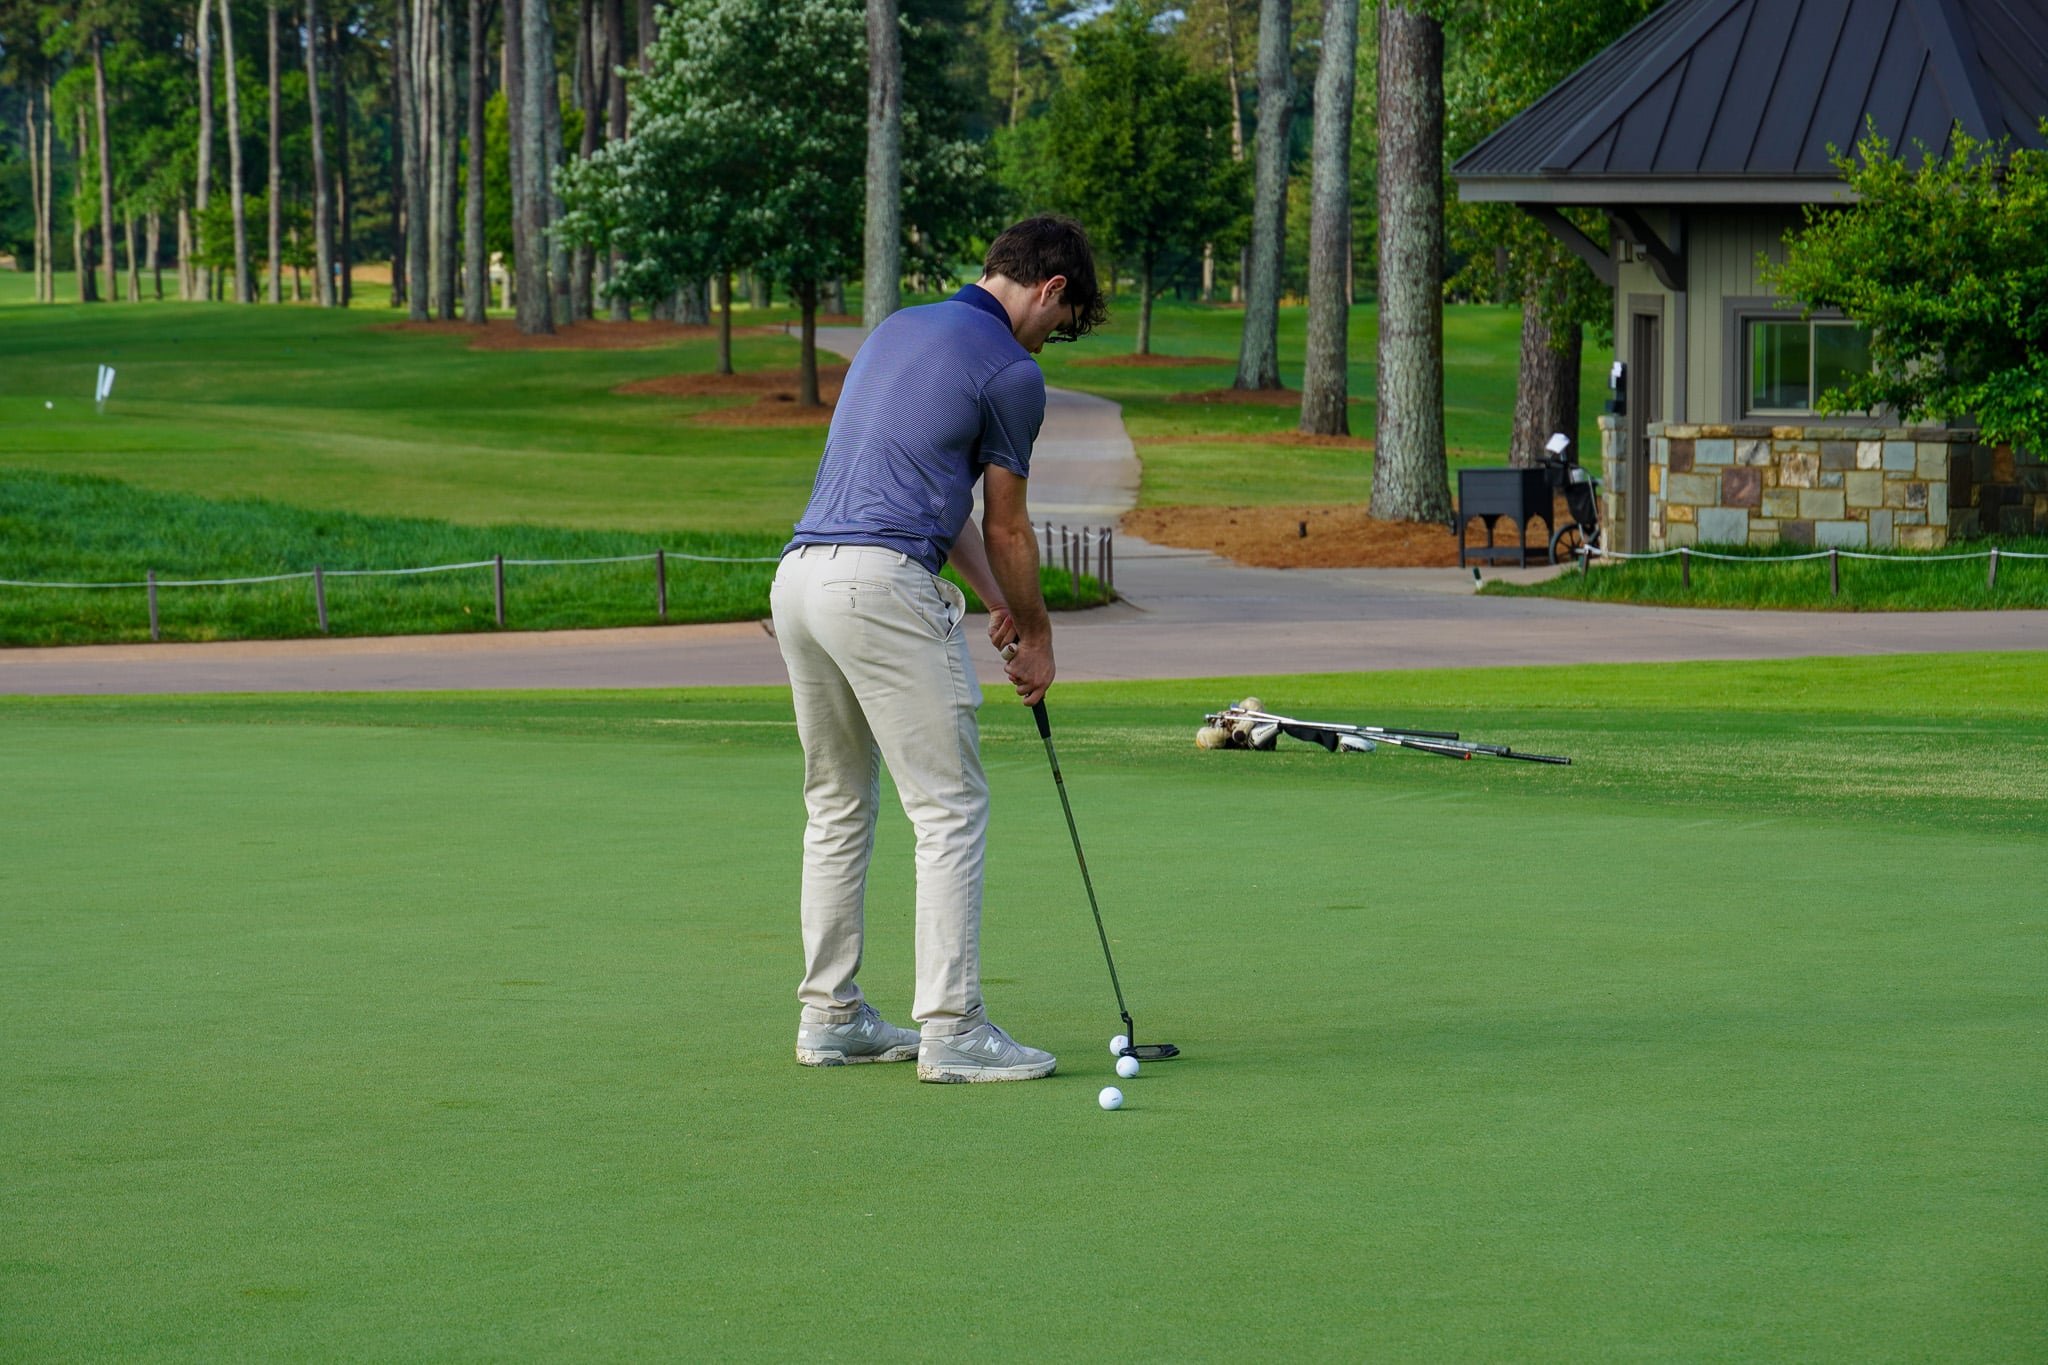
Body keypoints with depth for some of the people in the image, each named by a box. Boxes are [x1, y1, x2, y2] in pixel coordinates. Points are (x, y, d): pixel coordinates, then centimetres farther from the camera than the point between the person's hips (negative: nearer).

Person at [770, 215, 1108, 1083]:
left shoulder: (900, 329, 22)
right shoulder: (1009, 372, -3)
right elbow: (1007, 528, 6)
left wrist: (1000, 604, 30)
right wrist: (1037, 635, 21)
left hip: (800, 578, 8)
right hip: (883, 585, -8)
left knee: (837, 807, 17)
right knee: (950, 808, -3)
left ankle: (830, 1016, 20)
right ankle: (951, 1029, -6)